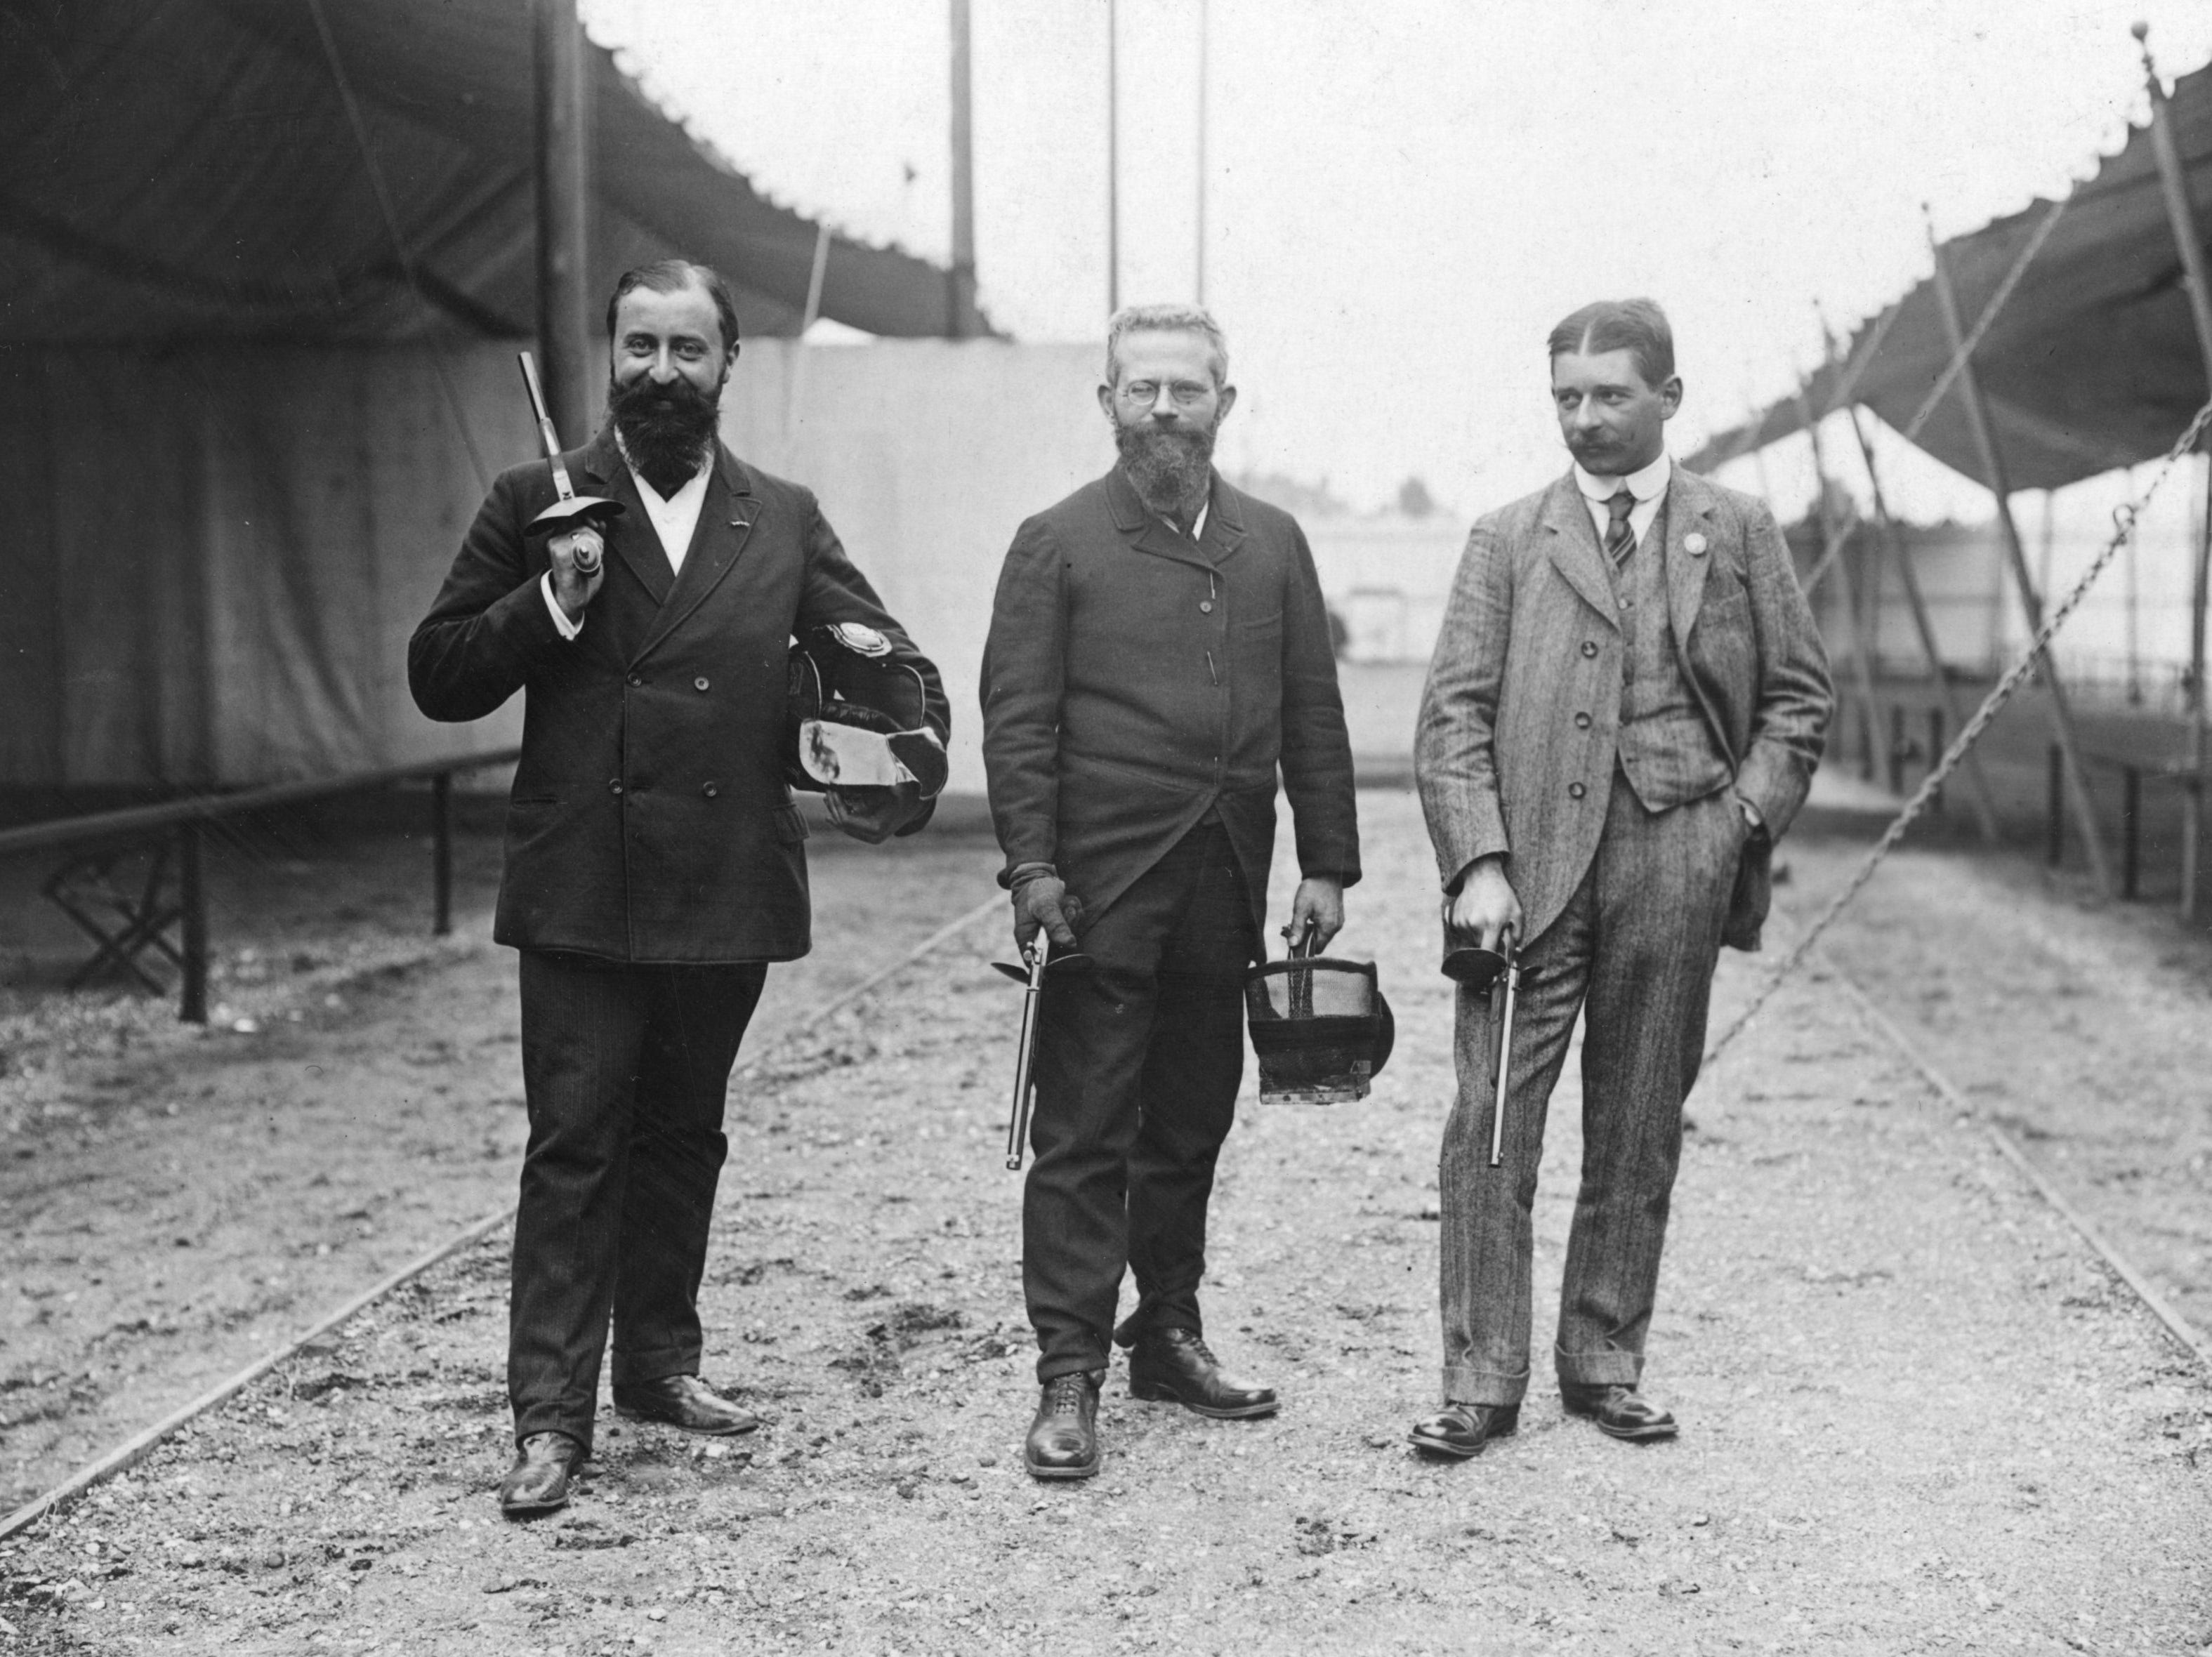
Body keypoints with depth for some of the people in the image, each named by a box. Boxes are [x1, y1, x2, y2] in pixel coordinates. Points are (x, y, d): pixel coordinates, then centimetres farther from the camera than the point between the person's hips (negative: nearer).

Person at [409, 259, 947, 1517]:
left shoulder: (784, 520, 10)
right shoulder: (536, 504, 4)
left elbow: (892, 660, 8)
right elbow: (440, 679, 3)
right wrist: (549, 601, -14)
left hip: (726, 888, 3)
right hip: (580, 885, -2)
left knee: (683, 1136, 14)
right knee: (575, 1144, -3)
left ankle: (660, 1360, 29)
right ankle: (552, 1414, 1)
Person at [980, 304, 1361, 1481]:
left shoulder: (1272, 544, 13)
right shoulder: (1056, 544, 1)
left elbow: (1313, 715, 13)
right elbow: (1017, 719, -4)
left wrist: (1327, 865, 7)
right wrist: (1031, 867, -11)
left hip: (1224, 891, 4)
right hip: (1101, 887, -4)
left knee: (1191, 1124, 13)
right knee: (1083, 1135, -2)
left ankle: (1168, 1336, 26)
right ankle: (1069, 1375, 3)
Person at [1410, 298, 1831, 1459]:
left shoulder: (1738, 532, 12)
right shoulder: (1507, 541, 9)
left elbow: (1798, 695, 13)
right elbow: (1454, 712, 2)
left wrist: (1747, 813, -2)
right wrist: (1477, 862, -10)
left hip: (1678, 854, 1)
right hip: (1529, 859, -1)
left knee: (1639, 1126, 7)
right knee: (1491, 1121, -4)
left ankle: (1604, 1362, 19)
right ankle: (1481, 1378, 3)